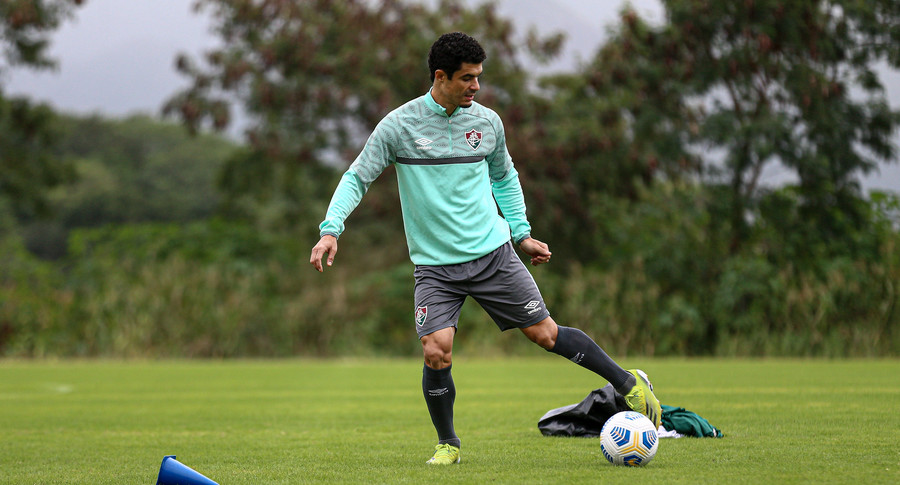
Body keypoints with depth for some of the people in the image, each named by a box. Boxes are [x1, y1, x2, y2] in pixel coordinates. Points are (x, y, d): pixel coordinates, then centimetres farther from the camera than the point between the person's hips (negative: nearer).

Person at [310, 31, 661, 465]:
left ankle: (629, 384, 17)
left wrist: (522, 233, 16)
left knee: (546, 333, -1)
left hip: (492, 253, 2)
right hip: (435, 266, -2)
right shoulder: (398, 126, -7)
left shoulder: (487, 122, 3)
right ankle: (447, 443, 5)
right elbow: (357, 178, -3)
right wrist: (331, 229, -16)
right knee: (436, 351, -18)